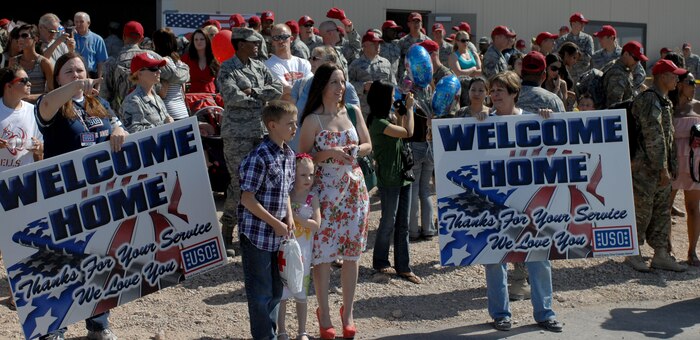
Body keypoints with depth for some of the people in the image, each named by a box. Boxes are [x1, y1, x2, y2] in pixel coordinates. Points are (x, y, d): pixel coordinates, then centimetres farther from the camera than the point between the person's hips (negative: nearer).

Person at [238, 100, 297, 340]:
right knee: (261, 293, 3)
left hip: (278, 236, 8)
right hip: (257, 235, -8)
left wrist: (289, 217, 2)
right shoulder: (259, 157, -19)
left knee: (276, 290, 18)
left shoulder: (289, 155, 6)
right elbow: (247, 199, -19)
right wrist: (276, 223, -16)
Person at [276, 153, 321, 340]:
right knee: (281, 293, 6)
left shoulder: (312, 197, -5)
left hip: (302, 252, 0)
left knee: (301, 293, 10)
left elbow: (316, 224, -12)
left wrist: (295, 217, -20)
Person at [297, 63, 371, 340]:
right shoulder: (313, 119, -6)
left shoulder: (353, 112, 6)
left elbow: (368, 145, 13)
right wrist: (330, 153, -20)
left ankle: (348, 312, 20)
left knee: (352, 251, 7)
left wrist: (355, 150, -8)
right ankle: (324, 315, 13)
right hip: (325, 189, -4)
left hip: (354, 187, 4)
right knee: (323, 251, 0)